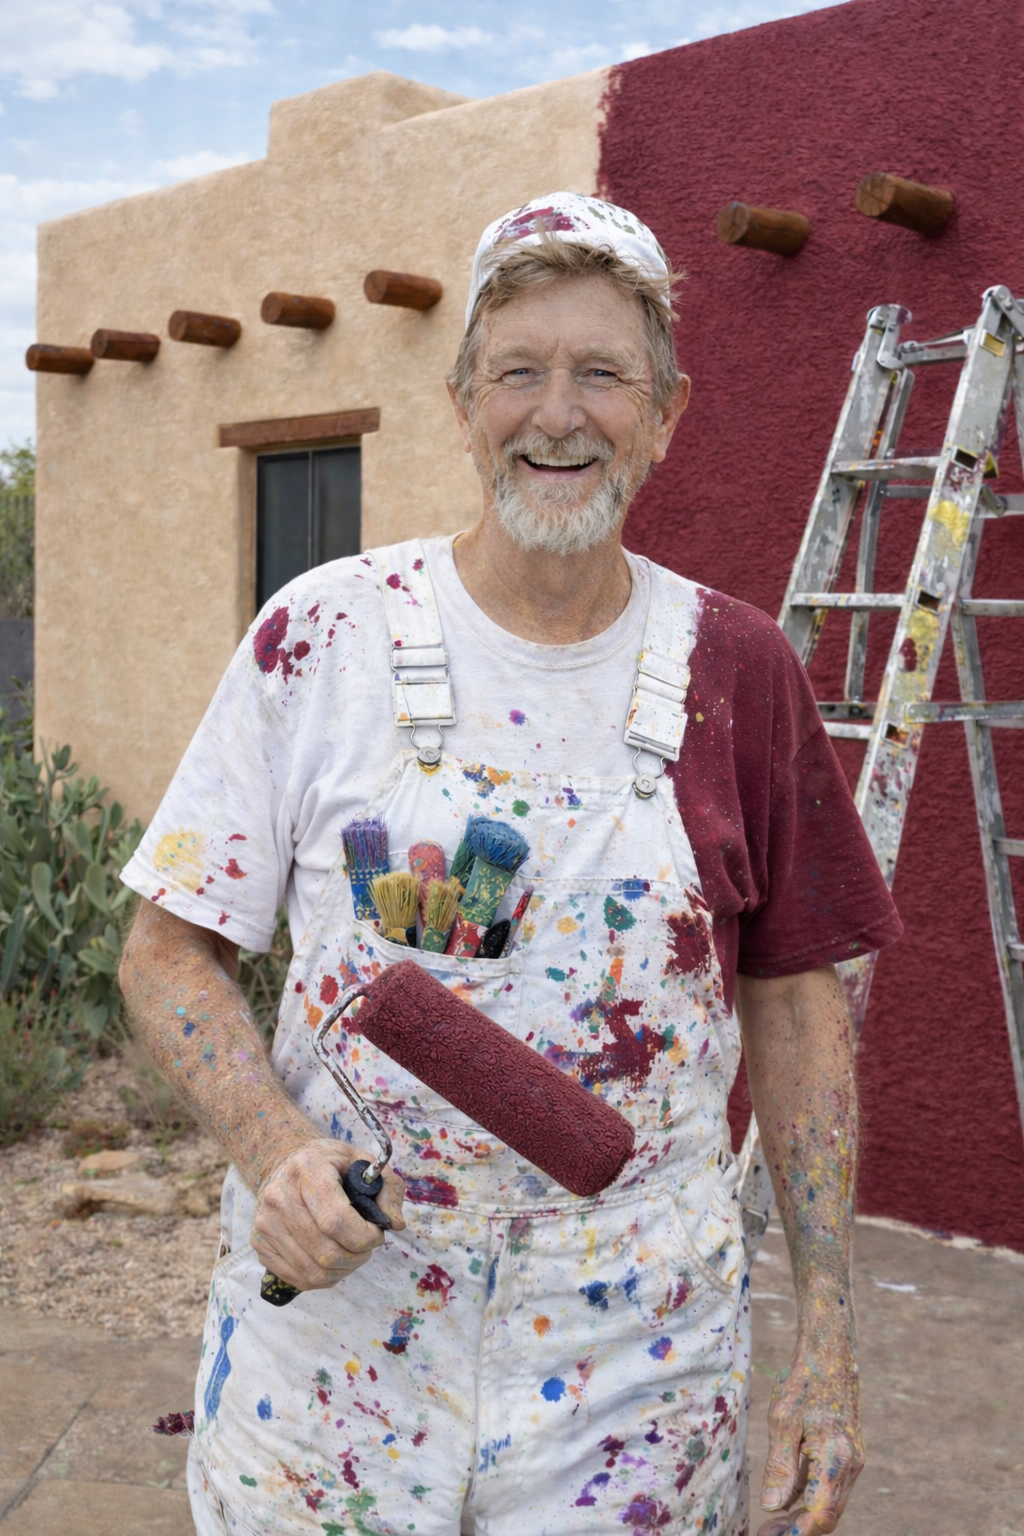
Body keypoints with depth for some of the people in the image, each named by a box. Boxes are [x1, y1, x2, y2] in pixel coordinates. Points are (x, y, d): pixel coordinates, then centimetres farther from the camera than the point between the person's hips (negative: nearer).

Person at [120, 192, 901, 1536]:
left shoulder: (738, 670, -2)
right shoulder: (320, 634, -6)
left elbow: (797, 1003, 3)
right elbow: (169, 949, -1)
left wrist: (829, 1342, 0)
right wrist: (272, 1149, -18)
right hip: (330, 1302, 0)